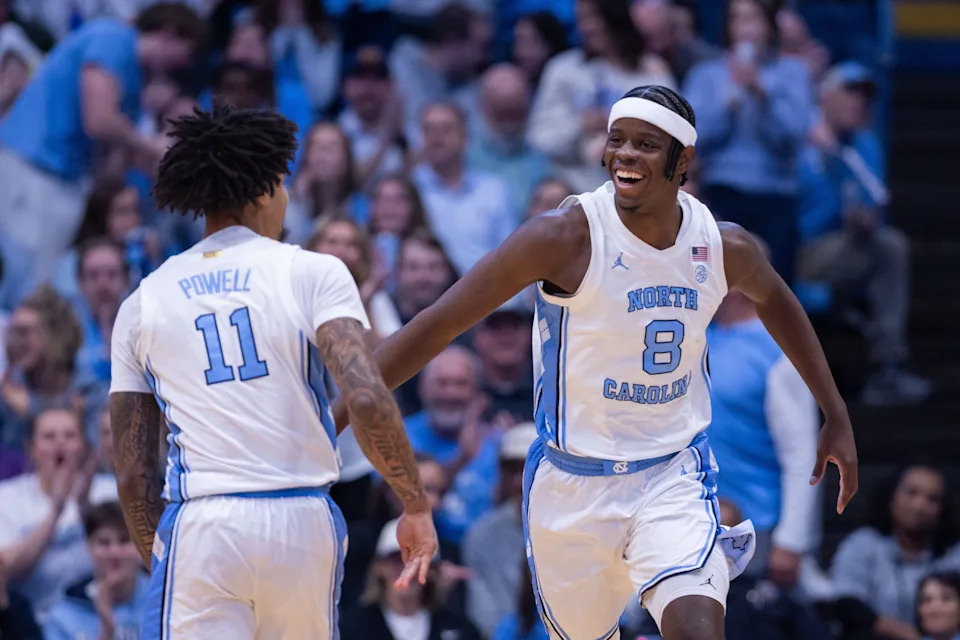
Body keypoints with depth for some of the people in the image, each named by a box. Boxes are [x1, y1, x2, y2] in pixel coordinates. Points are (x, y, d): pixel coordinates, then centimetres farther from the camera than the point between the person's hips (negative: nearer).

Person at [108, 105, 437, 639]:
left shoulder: (143, 302, 11)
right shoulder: (313, 273, 2)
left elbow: (134, 475, 9)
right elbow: (367, 399, -12)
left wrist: (160, 564, 19)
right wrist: (416, 504, -3)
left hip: (199, 527, 0)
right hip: (304, 519, 0)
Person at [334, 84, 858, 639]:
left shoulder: (725, 248, -5)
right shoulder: (565, 237, -17)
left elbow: (774, 300, 20)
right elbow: (436, 327, -15)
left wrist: (837, 415, 22)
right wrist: (333, 419, -20)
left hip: (675, 474, 1)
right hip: (573, 484, -1)